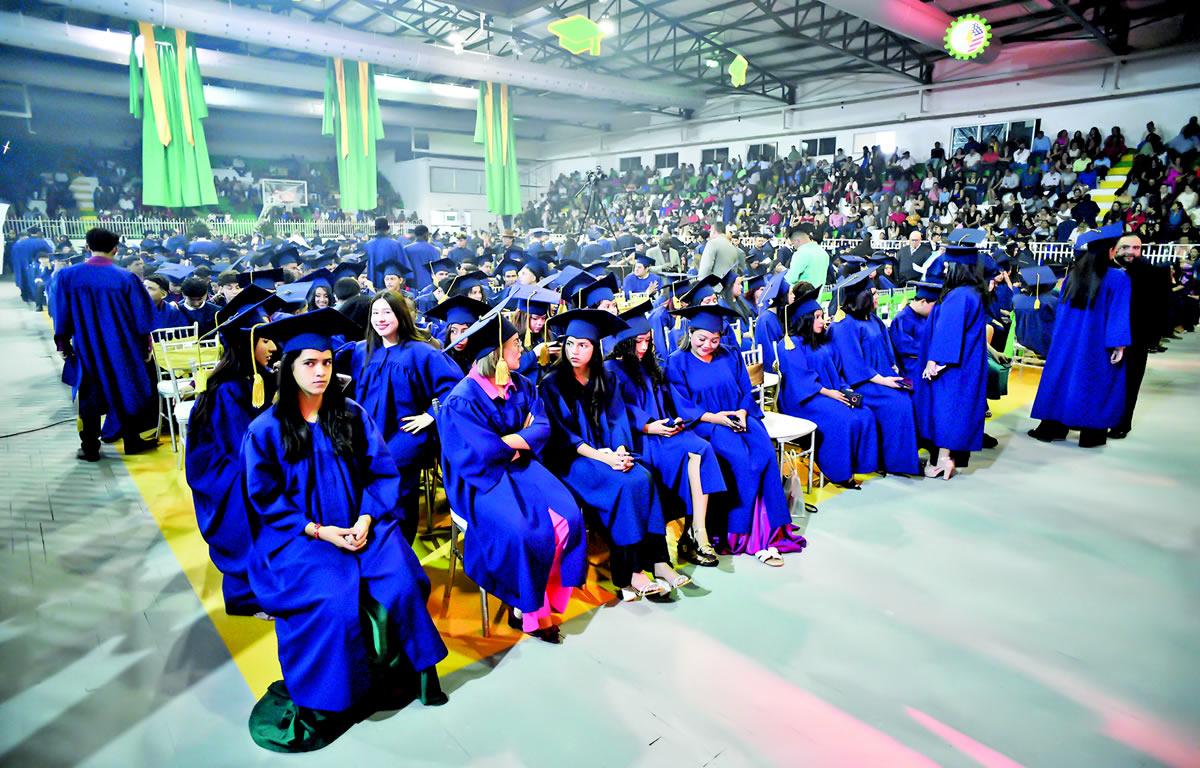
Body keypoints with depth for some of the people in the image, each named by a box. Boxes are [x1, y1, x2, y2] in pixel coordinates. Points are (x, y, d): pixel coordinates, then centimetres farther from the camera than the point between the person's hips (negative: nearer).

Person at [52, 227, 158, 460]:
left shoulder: (67, 276, -6)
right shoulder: (126, 278, -12)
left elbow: (61, 314, 1)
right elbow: (142, 316, -7)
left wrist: (63, 343, 13)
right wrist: (145, 345, 4)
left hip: (86, 349, 2)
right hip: (122, 349, -1)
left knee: (90, 397, 13)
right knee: (127, 392, 13)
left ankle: (90, 448, 18)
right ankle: (133, 442, 20)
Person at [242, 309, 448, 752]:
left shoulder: (353, 416, 4)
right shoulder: (265, 430, -3)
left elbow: (382, 473, 2)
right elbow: (266, 500, -3)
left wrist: (366, 521, -13)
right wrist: (319, 531, -14)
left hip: (360, 524, 2)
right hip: (298, 535, -2)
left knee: (400, 583, -22)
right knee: (337, 599, -27)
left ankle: (411, 673, -1)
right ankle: (325, 702, -7)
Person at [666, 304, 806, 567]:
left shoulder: (731, 357, 15)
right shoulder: (676, 362, 2)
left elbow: (746, 392, 12)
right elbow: (681, 405, -5)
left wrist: (742, 413, -9)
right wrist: (713, 417, -18)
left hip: (738, 418, 4)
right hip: (703, 424, -4)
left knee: (765, 454, -25)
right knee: (740, 458, -30)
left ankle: (769, 530, -22)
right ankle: (741, 532, -21)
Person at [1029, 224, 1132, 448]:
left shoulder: (1072, 276, 3)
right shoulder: (1117, 278, -12)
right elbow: (1118, 314, -15)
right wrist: (1119, 346, -12)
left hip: (1068, 340, 4)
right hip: (1097, 344, -4)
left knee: (1063, 379, 11)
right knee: (1094, 385, 6)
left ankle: (1051, 428, 13)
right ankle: (1091, 434, 12)